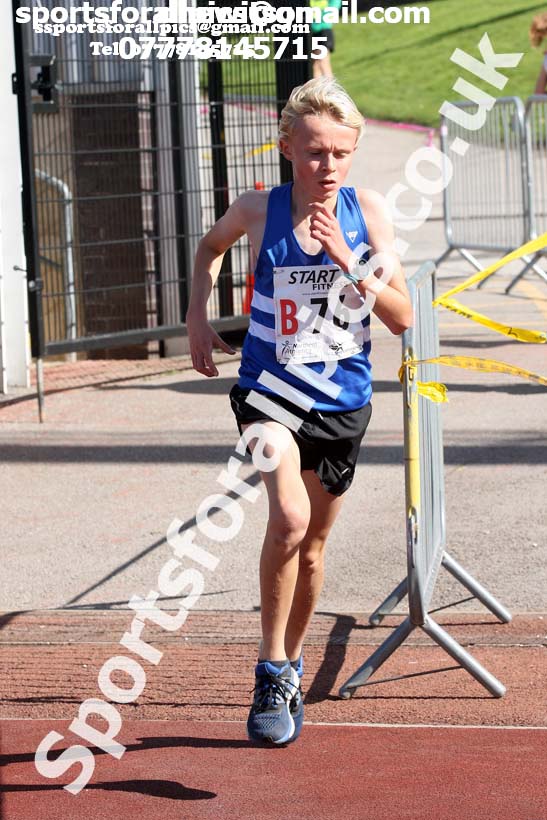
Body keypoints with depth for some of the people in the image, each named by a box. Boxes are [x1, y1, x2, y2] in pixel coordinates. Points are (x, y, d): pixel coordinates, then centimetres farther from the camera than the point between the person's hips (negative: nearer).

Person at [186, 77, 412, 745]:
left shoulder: (367, 212, -7)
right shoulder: (258, 210, -8)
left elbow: (402, 318, -10)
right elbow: (211, 246, 16)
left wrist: (346, 258, -22)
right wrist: (197, 317, 5)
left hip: (342, 401, 2)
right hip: (270, 390, -2)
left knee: (310, 548, 17)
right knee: (290, 518, -29)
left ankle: (291, 665, 42)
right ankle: (271, 670, -12)